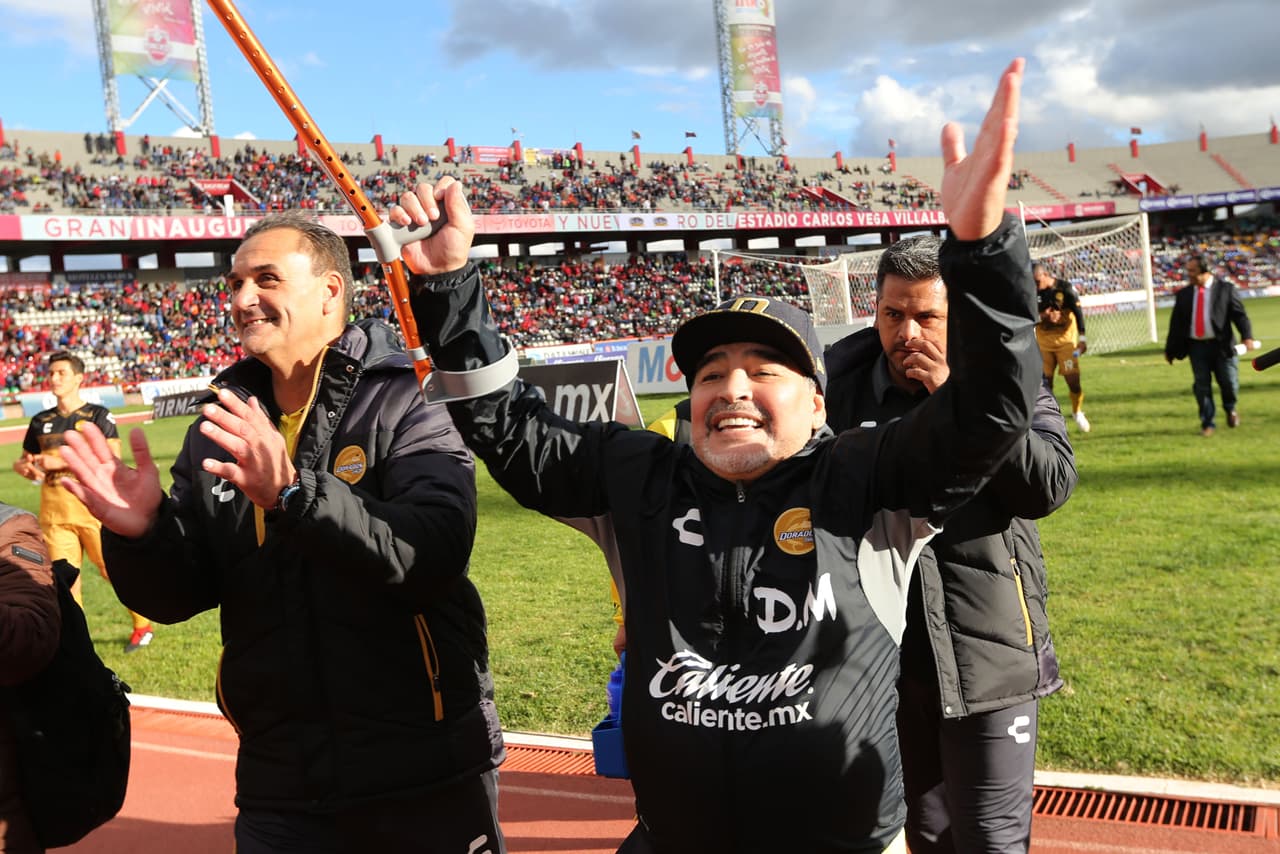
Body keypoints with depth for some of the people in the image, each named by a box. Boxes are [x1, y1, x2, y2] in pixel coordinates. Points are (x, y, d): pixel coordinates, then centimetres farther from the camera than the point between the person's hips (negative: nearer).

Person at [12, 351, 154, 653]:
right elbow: (25, 461, 23)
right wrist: (25, 467, -2)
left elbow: (113, 459, -10)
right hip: (54, 511, 4)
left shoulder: (98, 415, 1)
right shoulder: (41, 421, 15)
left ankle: (143, 625, 19)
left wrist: (62, 461, -16)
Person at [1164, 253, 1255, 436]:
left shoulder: (1225, 289, 0)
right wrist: (1170, 350, 10)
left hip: (1221, 345, -2)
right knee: (1202, 386, 0)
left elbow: (1239, 314, -4)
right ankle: (1207, 423, 11)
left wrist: (1247, 336, -20)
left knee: (1229, 382, 1)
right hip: (1196, 346, 2)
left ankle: (1230, 409, 32)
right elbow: (1176, 324, 11)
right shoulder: (1183, 294, 8)